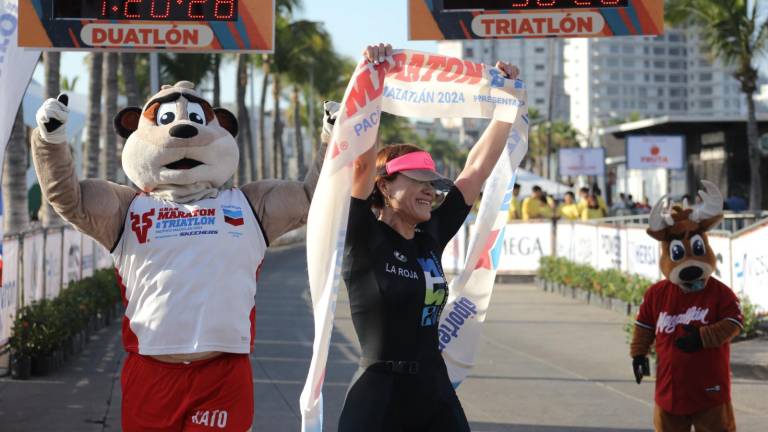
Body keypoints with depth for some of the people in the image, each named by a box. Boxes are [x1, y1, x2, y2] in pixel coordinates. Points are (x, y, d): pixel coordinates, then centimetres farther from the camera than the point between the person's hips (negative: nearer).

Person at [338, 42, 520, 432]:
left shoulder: (431, 238, 7)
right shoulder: (364, 239, -7)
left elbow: (477, 169, 12)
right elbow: (362, 162, -19)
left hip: (436, 394, 5)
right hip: (379, 397, -5)